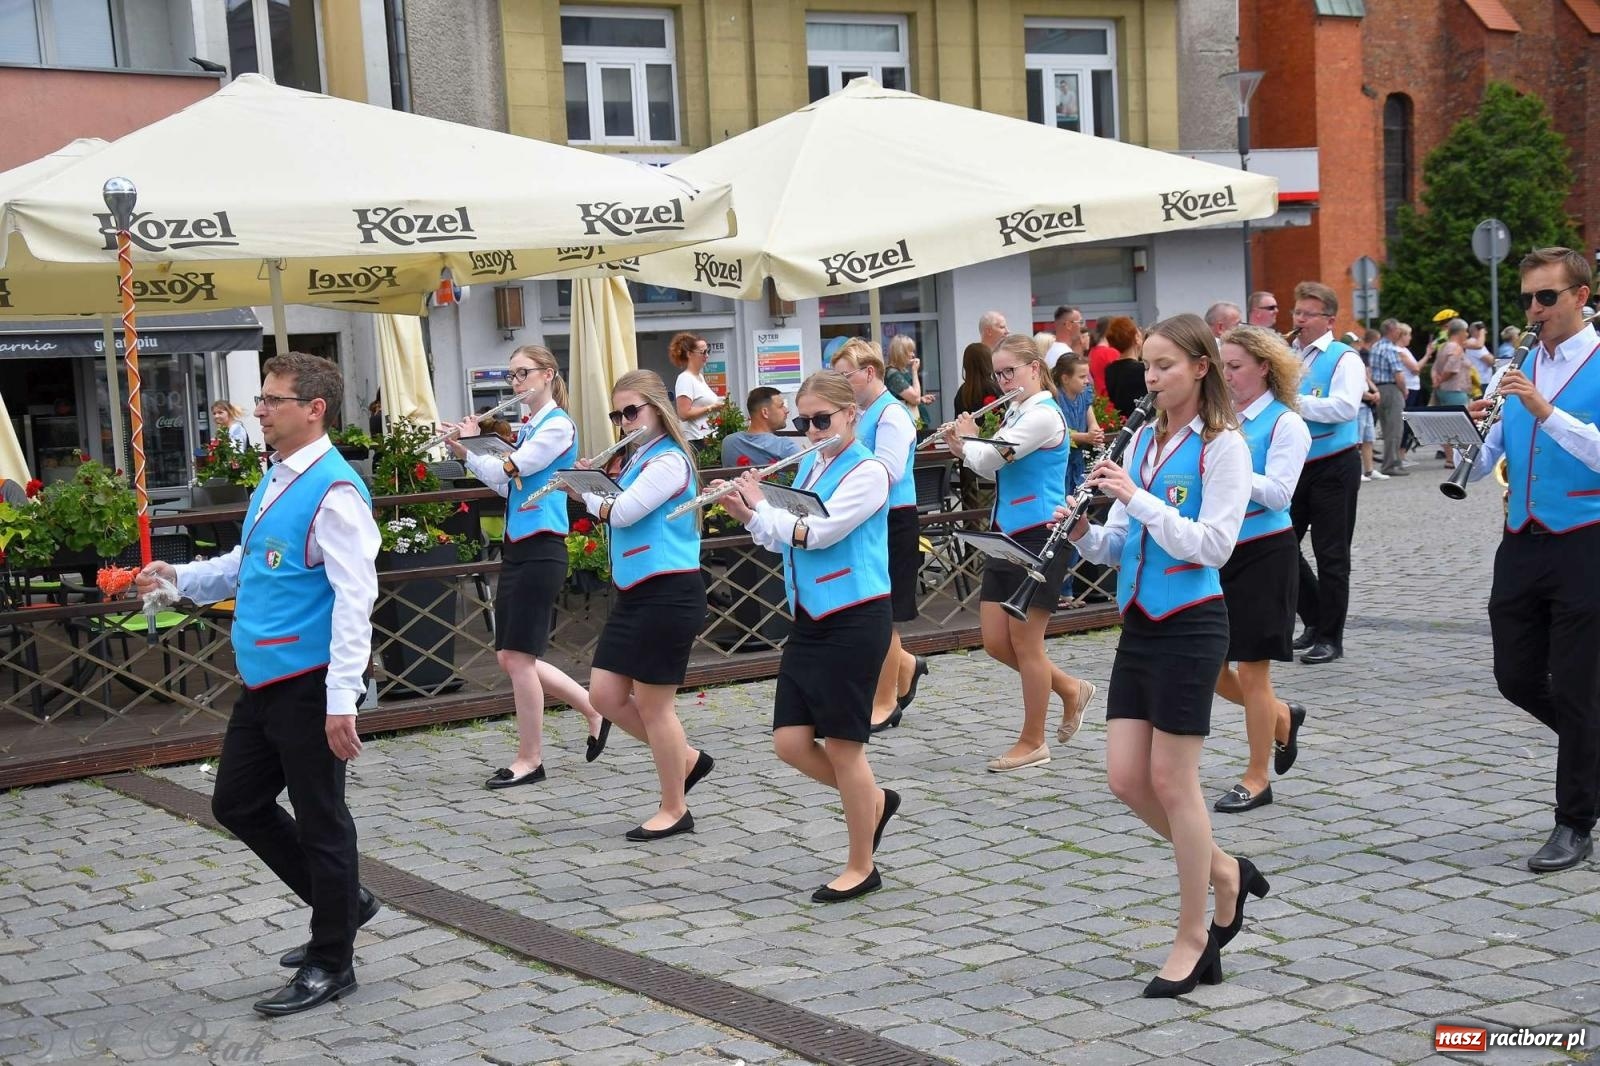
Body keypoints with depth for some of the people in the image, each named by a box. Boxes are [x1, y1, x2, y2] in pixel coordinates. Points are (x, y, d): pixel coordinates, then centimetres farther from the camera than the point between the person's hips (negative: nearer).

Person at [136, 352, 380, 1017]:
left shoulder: (333, 490, -18)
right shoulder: (274, 480, 10)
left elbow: (355, 598, -22)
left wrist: (341, 699, -25)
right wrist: (179, 577, 11)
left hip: (308, 686, -10)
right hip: (263, 681, 10)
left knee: (320, 820, 3)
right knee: (237, 803, 18)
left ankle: (331, 963, 18)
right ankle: (342, 902, 33)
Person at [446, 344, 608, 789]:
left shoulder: (558, 426, -11)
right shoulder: (527, 428, 16)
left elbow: (505, 471, -16)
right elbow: (506, 485, 16)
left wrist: (468, 447, -1)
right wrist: (468, 451, 5)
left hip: (540, 549, -9)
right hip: (516, 547, 9)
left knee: (517, 656, -6)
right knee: (511, 657, 9)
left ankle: (530, 759, 4)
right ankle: (594, 710, 22)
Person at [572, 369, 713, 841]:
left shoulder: (669, 460, -14)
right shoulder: (636, 459, 15)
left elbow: (622, 512, -21)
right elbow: (614, 509, 12)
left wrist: (586, 492, -3)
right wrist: (589, 485, -4)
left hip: (667, 594, -9)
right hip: (632, 593, 9)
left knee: (652, 702, -2)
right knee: (605, 695, 8)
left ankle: (674, 809, 12)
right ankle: (686, 759, 24)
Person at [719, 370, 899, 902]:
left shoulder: (868, 471, -12)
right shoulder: (808, 467, 12)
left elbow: (816, 532, -21)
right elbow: (782, 538, 13)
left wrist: (758, 506, -8)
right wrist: (747, 513, -5)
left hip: (854, 620, -8)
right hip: (809, 619, 8)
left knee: (842, 744, -1)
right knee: (790, 742, 3)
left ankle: (861, 867, 14)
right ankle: (873, 800, 28)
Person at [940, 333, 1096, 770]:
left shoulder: (1043, 415, -15)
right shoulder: (1016, 413, 14)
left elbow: (989, 458, -19)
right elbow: (997, 470, 20)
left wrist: (967, 439, 2)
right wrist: (962, 448, 4)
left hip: (1037, 537, -9)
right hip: (1006, 535, 9)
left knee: (1024, 642, -2)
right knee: (996, 642, 7)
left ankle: (1032, 743, 10)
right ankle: (1070, 689, 28)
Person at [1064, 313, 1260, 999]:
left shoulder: (1222, 446, -9)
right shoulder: (1143, 441, 11)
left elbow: (1212, 545, -18)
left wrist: (1137, 498, -21)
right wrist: (1085, 533, -8)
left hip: (1190, 624, -7)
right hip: (1138, 621, 7)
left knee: (1171, 778, -2)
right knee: (1126, 778, 4)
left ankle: (1194, 938, 12)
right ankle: (1225, 873, 25)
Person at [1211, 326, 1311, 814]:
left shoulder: (1285, 423, -8)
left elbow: (1278, 494, -20)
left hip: (1263, 553, -6)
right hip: (1216, 550, 6)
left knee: (1251, 667, -1)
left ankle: (1256, 779, 12)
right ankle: (1282, 718, 33)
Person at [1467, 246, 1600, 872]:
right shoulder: (1519, 370, 10)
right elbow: (1481, 465, 8)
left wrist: (1545, 411, -29)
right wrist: (1473, 429, -12)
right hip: (1522, 545, 6)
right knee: (1517, 680, 9)